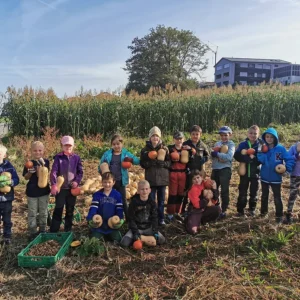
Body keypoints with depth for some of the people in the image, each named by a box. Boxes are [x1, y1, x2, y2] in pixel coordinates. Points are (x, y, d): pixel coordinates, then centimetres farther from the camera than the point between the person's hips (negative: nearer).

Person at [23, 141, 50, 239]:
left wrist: (40, 165, -30)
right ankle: (32, 232, 19)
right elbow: (26, 177, 0)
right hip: (32, 191, 0)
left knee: (43, 213, 12)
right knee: (32, 213, 8)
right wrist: (30, 172, -20)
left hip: (44, 190, 0)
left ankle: (42, 231, 27)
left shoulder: (45, 162, -4)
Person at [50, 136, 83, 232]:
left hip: (72, 188, 3)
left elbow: (80, 172, 6)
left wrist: (77, 181, -12)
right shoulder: (58, 157, -4)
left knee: (70, 210, 12)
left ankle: (68, 230, 24)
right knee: (58, 210, 0)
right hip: (61, 188, -2)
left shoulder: (76, 158, 2)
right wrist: (53, 184, -25)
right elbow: (53, 171, -13)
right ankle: (53, 231, 9)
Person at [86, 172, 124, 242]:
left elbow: (119, 209, -3)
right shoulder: (97, 195, -3)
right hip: (98, 224, 0)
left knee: (117, 239, -7)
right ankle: (102, 236, 26)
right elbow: (93, 208, -11)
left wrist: (119, 219, -23)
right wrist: (91, 219, -31)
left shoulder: (117, 195, -1)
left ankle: (109, 236, 25)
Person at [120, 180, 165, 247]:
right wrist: (135, 232, -17)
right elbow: (131, 219, -9)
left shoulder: (152, 202, -5)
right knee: (124, 243, -23)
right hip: (136, 228, -3)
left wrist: (155, 232, -11)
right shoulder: (134, 202, -13)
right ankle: (136, 238, 6)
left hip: (148, 227, 3)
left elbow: (154, 218, -1)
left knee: (162, 240, -14)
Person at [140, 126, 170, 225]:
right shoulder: (145, 149, 0)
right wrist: (150, 162, -19)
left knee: (161, 200, 11)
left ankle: (161, 219, 24)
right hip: (150, 179, -1)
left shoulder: (164, 148, 1)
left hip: (162, 178, 1)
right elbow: (142, 163, -1)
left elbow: (169, 162, 2)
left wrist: (163, 163, -17)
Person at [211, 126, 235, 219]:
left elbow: (229, 157, -21)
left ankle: (223, 211, 13)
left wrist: (217, 154, -16)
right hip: (215, 169, 6)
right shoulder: (217, 143, 12)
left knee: (224, 191, 1)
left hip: (225, 170, -6)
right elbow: (212, 155, 5)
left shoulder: (231, 144, -5)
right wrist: (214, 153, -17)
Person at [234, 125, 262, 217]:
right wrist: (248, 158, -24)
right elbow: (236, 156, -13)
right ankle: (240, 210, 17)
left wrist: (254, 158, -25)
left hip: (255, 172, 0)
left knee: (254, 192, 11)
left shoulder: (260, 145, -4)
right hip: (244, 172, 0)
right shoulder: (243, 144, -3)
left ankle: (252, 209, 27)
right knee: (242, 192, 6)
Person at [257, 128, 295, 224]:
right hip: (264, 177, 3)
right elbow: (261, 160, -14)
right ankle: (263, 211, 37)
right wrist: (260, 152, -29)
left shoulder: (280, 148, -13)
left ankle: (279, 216, 18)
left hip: (276, 178, -3)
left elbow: (290, 159, -11)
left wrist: (287, 168, -25)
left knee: (277, 197, 5)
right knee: (264, 195, 20)